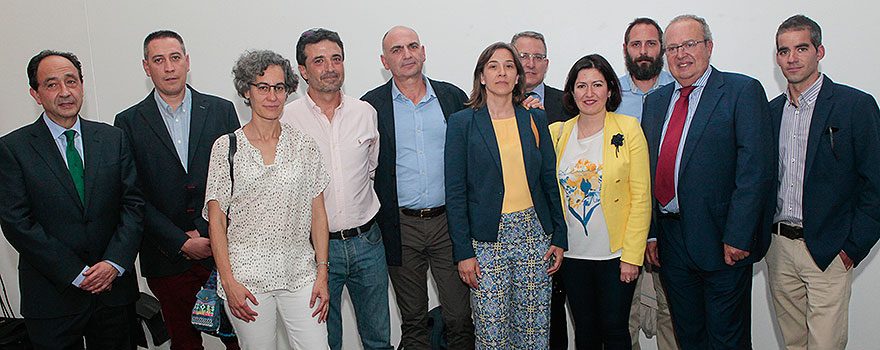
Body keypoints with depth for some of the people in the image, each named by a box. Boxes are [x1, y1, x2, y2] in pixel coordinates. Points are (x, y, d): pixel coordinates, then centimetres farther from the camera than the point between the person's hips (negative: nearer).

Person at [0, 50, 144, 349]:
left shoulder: (113, 138, 4)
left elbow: (134, 203, 0)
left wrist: (115, 263, -12)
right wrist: (76, 274, -14)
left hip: (115, 286, 2)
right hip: (52, 297, -2)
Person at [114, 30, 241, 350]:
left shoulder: (221, 110, 4)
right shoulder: (129, 123, 3)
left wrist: (205, 233, -8)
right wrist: (181, 243, -11)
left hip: (224, 250, 0)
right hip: (168, 259, 0)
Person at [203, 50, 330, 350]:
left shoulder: (304, 145, 6)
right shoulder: (226, 147, 1)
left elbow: (318, 213, 6)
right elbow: (216, 220, 0)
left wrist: (322, 273, -1)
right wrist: (228, 282, -8)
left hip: (299, 274, 2)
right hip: (245, 275, -1)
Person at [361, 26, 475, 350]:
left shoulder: (453, 97, 5)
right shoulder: (371, 105, 1)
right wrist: (372, 225, -2)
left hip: (448, 222, 1)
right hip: (401, 228, 0)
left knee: (460, 317, 6)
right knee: (412, 320, 13)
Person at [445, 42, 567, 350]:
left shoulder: (535, 119, 8)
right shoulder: (462, 122, -1)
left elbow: (550, 181, 10)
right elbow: (455, 193, -3)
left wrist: (559, 238, 5)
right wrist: (463, 251, -8)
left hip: (534, 232, 3)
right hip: (487, 238, -3)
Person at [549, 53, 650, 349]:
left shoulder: (628, 129, -4)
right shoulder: (557, 133, 4)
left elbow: (641, 196, -6)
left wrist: (632, 255, -10)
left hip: (615, 254, -2)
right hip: (572, 254, 3)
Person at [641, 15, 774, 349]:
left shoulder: (742, 91, -6)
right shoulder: (655, 100, 12)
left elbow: (756, 169, -13)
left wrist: (738, 236, -18)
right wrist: (649, 233, 6)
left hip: (723, 243, -5)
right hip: (671, 243, 5)